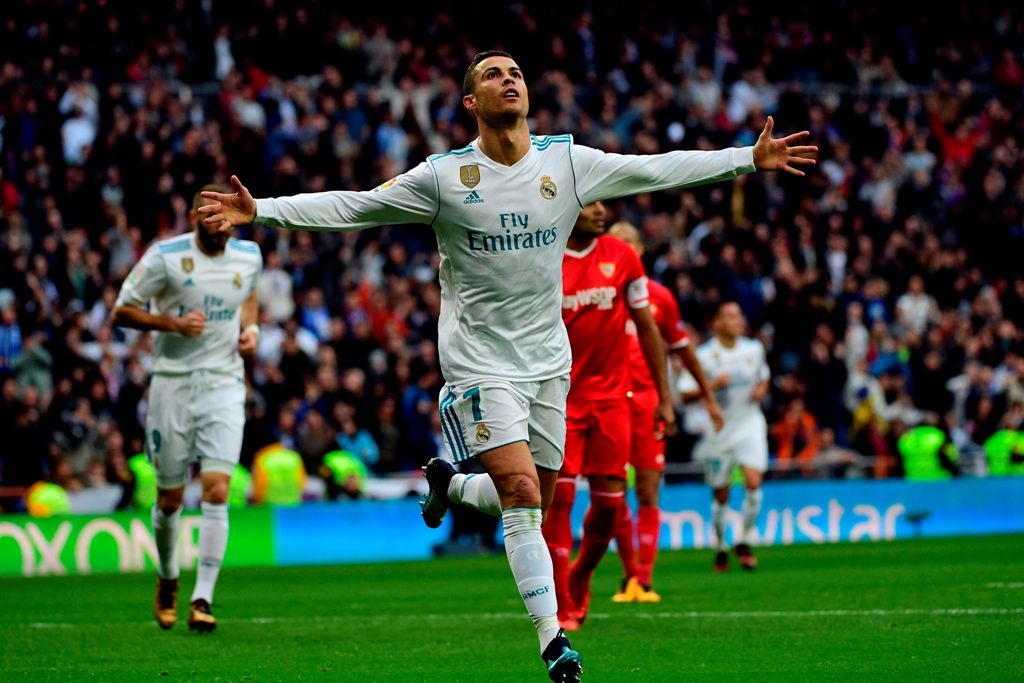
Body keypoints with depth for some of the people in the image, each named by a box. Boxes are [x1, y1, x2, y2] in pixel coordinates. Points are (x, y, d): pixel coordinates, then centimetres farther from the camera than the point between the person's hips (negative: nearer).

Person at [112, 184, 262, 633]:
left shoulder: (249, 255, 3)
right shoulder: (165, 256, -9)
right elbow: (121, 311, -5)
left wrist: (251, 329, 5)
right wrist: (174, 323, -18)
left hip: (225, 383, 2)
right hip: (173, 382, -2)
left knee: (217, 491, -14)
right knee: (170, 498, 7)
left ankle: (202, 600, -14)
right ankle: (167, 579, 35)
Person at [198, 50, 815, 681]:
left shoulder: (567, 161, 0)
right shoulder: (444, 177, -8)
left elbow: (658, 170, 5)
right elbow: (352, 207, -4)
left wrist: (751, 159, 3)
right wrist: (260, 211, -12)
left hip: (549, 361, 4)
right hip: (480, 362, -4)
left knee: (533, 502, 9)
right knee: (521, 493, -17)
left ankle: (450, 483, 40)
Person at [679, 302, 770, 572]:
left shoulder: (754, 349, 3)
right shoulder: (704, 355, -8)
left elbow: (763, 378, 20)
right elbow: (686, 395, -9)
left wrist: (761, 390, -2)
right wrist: (713, 385, -23)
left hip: (749, 425, 2)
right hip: (718, 429, -2)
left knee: (753, 481, -17)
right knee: (721, 494, 5)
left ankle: (745, 543, -2)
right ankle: (720, 548, 24)